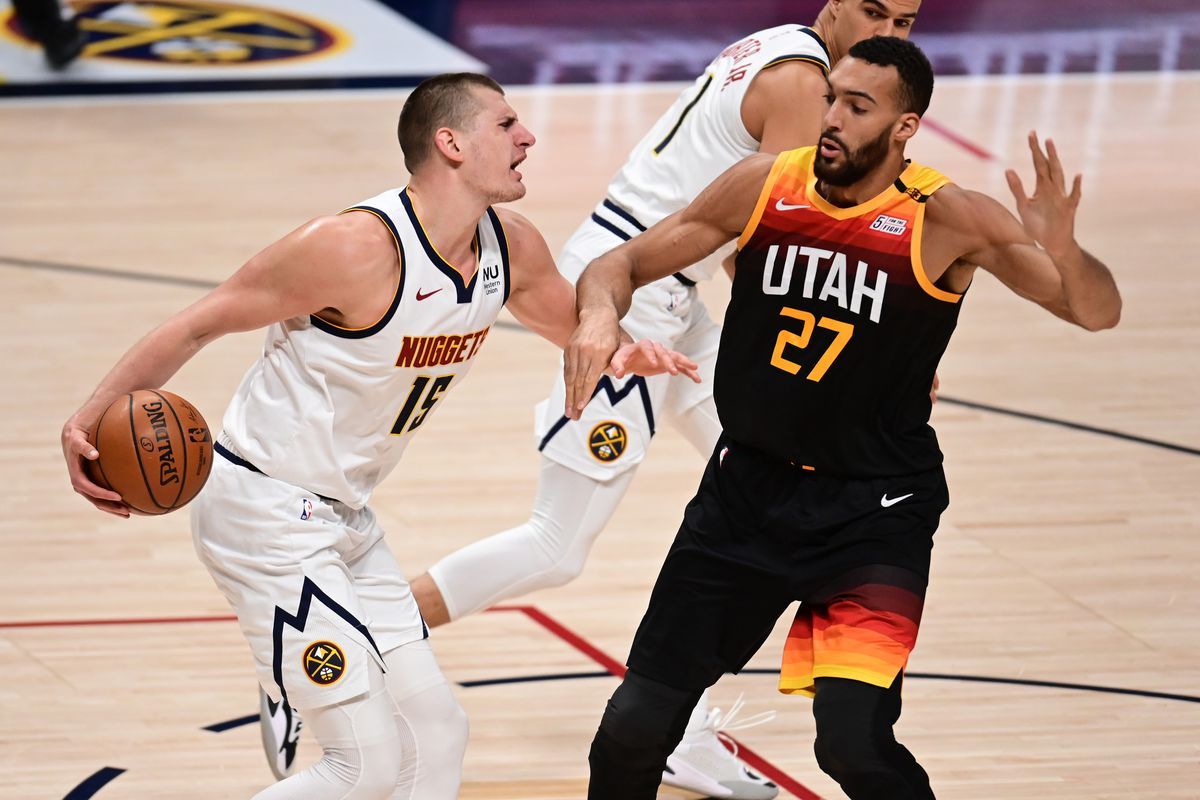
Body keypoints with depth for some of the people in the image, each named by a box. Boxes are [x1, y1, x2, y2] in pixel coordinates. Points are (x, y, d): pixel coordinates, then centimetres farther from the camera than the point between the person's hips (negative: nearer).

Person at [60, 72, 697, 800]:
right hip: (265, 512, -9)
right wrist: (91, 423, -26)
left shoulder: (512, 250, 0)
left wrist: (624, 352, -4)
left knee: (437, 736, 10)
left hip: (345, 516, 9)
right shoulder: (360, 248, -24)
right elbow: (198, 325, -18)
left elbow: (578, 325, 20)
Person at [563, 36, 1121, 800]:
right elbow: (625, 264, 2)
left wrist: (1062, 252, -39)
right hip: (748, 486, 4)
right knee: (638, 722, 3)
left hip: (874, 510, -3)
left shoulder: (946, 221, -15)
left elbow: (1098, 312, -16)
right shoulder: (763, 186, -6)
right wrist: (600, 314, -21)